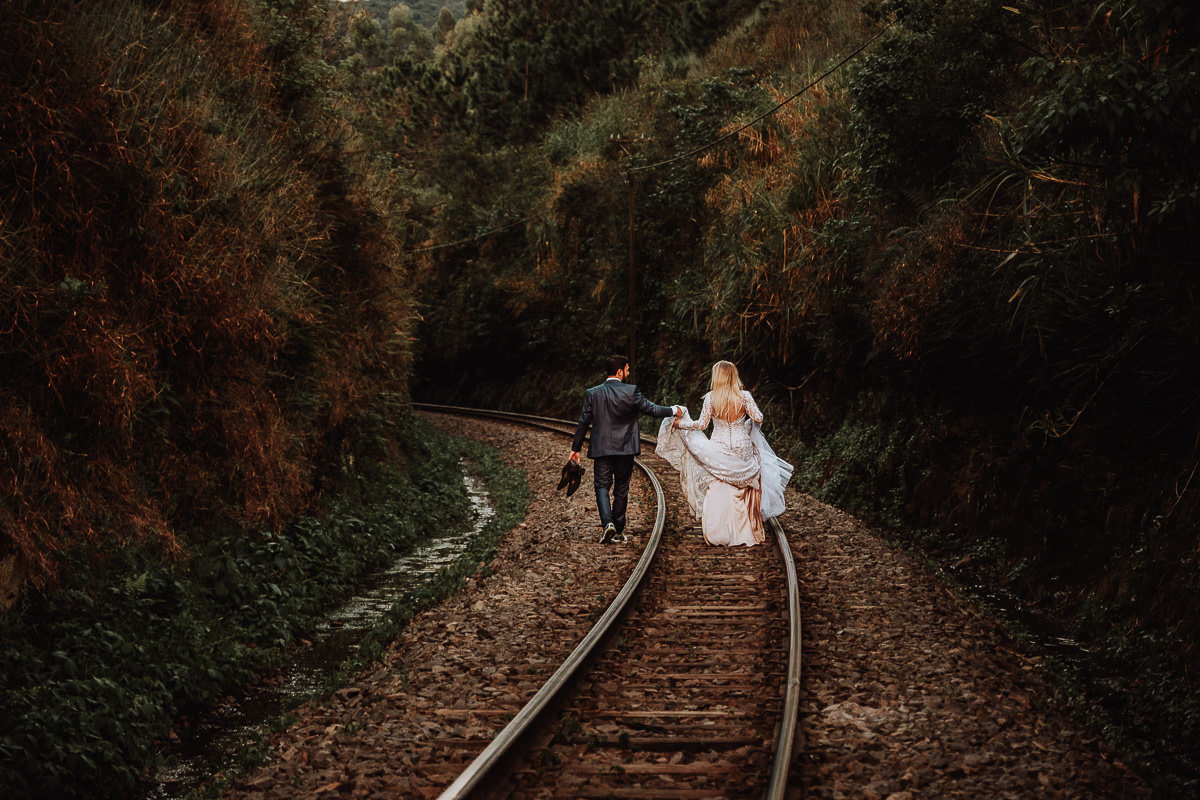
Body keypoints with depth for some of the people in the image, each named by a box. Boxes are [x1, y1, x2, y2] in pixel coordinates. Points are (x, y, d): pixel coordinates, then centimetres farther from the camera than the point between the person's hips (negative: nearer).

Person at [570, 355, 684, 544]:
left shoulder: (592, 394, -2)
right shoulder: (631, 392, -9)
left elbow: (583, 422, 2)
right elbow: (651, 409, -4)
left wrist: (576, 448, 10)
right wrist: (674, 411, 13)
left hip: (601, 449, 1)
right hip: (625, 450, 0)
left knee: (602, 486, 4)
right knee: (621, 489, 11)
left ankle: (607, 523, -18)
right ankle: (618, 530, 16)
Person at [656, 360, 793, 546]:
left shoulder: (711, 398, -8)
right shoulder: (744, 396, -7)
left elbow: (701, 425, -5)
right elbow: (758, 418, -7)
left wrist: (679, 423, 9)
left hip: (718, 450, -1)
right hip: (742, 449, 1)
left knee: (718, 493, 6)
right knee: (742, 493, 10)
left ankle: (718, 534, 7)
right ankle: (744, 533, 12)